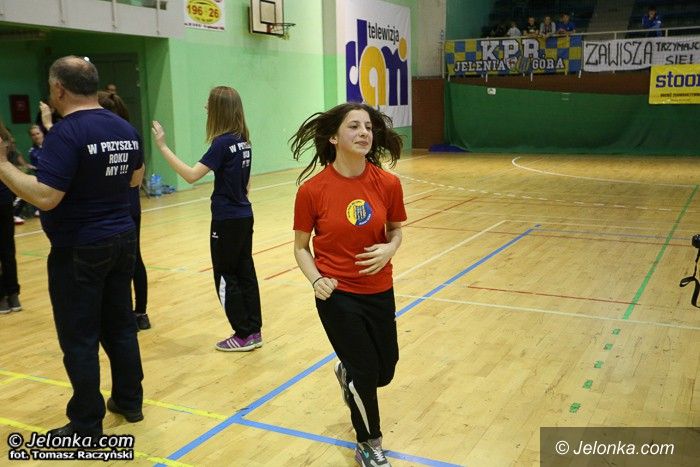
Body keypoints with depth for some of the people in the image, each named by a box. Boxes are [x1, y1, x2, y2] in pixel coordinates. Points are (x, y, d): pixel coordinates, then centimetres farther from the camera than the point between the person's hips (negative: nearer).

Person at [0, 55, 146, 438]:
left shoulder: (65, 133, -18)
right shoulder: (125, 129, 5)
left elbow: (45, 197, -25)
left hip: (79, 249, -7)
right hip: (122, 240, 7)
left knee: (79, 338, 3)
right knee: (119, 324, 17)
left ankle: (86, 427, 12)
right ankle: (130, 402, 28)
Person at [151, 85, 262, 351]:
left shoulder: (223, 143, -18)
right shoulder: (243, 141, 7)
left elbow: (191, 175, -25)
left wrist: (163, 146, -22)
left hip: (227, 220, -8)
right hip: (244, 216, 8)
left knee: (226, 278, 3)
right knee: (245, 272, 12)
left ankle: (244, 336, 9)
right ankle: (253, 331, 19)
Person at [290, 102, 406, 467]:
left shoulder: (388, 184, -8)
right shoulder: (312, 190, -15)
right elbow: (301, 246, -3)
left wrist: (389, 249, -14)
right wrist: (315, 279, -20)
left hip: (379, 291, 4)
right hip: (337, 294, -3)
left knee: (384, 371, 14)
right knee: (366, 373, 1)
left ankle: (347, 373, 53)